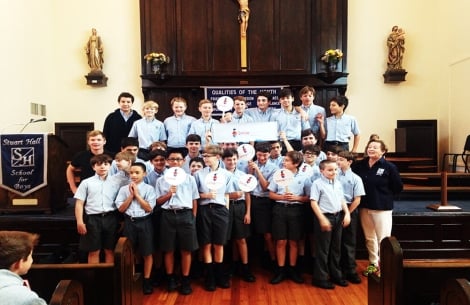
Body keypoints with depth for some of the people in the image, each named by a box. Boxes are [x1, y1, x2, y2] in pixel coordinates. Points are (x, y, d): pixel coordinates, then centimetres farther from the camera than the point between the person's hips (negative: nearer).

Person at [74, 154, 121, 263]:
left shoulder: (116, 182, 6)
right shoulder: (86, 182, 4)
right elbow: (79, 203, 2)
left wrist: (121, 219, -3)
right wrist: (80, 222, -6)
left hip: (111, 218, 1)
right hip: (93, 219, -1)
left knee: (109, 250, 10)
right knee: (94, 251, 7)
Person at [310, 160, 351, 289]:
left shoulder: (338, 184, 10)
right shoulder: (317, 184, -11)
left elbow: (342, 200, 17)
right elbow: (313, 203, -15)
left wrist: (347, 213, 4)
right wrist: (322, 219, -20)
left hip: (338, 217, 7)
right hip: (325, 217, -7)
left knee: (336, 248, 16)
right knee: (323, 250, 1)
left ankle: (336, 275, 30)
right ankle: (320, 278, 13)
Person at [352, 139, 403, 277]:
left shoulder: (389, 167, -9)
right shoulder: (359, 165, 2)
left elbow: (398, 187, -4)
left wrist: (384, 195, -1)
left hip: (382, 208, -4)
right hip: (364, 207, 5)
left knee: (383, 239, -1)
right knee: (369, 238, 16)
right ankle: (373, 264, 31)